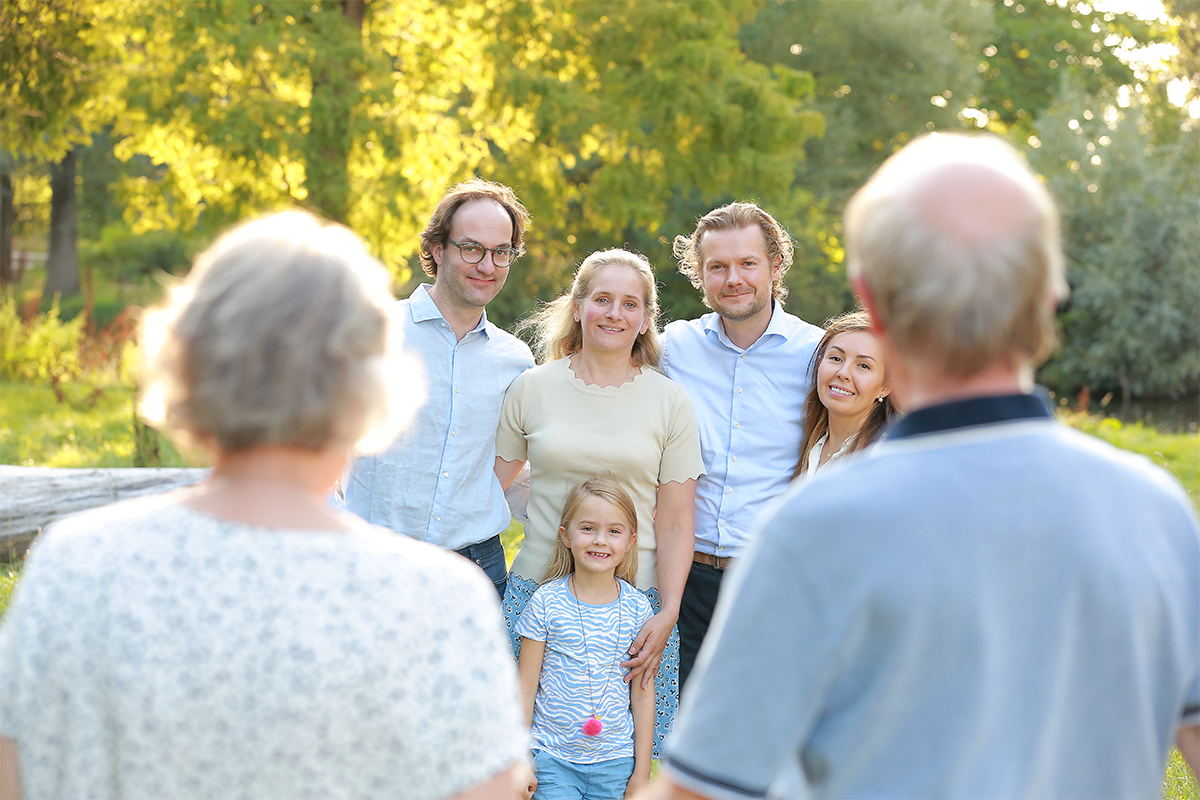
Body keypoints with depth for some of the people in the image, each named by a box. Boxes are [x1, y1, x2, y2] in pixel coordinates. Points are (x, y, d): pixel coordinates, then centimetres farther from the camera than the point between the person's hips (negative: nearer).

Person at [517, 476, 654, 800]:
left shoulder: (637, 608, -1)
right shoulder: (546, 602, -6)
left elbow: (643, 694, 4)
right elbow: (526, 687, -1)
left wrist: (642, 772, 5)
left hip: (615, 761, 2)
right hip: (551, 758, -1)